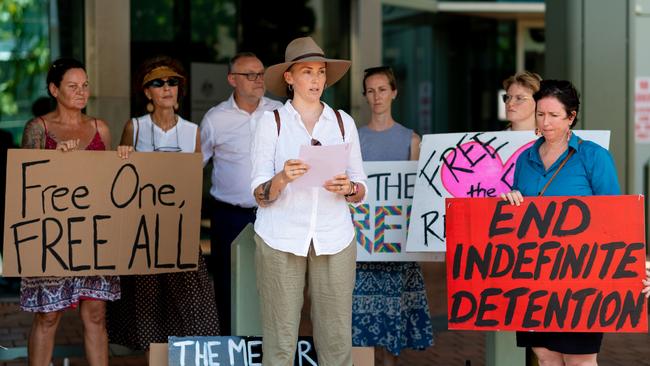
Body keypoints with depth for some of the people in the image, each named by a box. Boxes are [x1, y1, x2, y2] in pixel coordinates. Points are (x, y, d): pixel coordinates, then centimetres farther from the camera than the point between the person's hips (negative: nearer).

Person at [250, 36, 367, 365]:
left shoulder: (343, 122, 9)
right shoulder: (271, 122, 2)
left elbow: (361, 191, 10)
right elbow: (260, 195, -3)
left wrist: (348, 188, -12)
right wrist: (282, 178, -22)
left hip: (333, 239, 2)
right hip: (282, 239, -2)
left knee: (336, 340, 0)